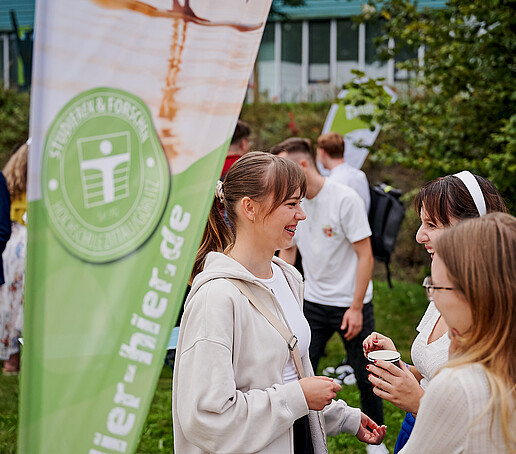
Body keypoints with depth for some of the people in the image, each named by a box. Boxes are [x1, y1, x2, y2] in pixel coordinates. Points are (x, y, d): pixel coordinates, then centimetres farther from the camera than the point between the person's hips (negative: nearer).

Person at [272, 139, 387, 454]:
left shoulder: (345, 199, -16)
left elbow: (365, 255, -13)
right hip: (312, 302, 4)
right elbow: (288, 251, 13)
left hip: (351, 302, -4)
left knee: (366, 377, 5)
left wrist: (356, 307, -15)